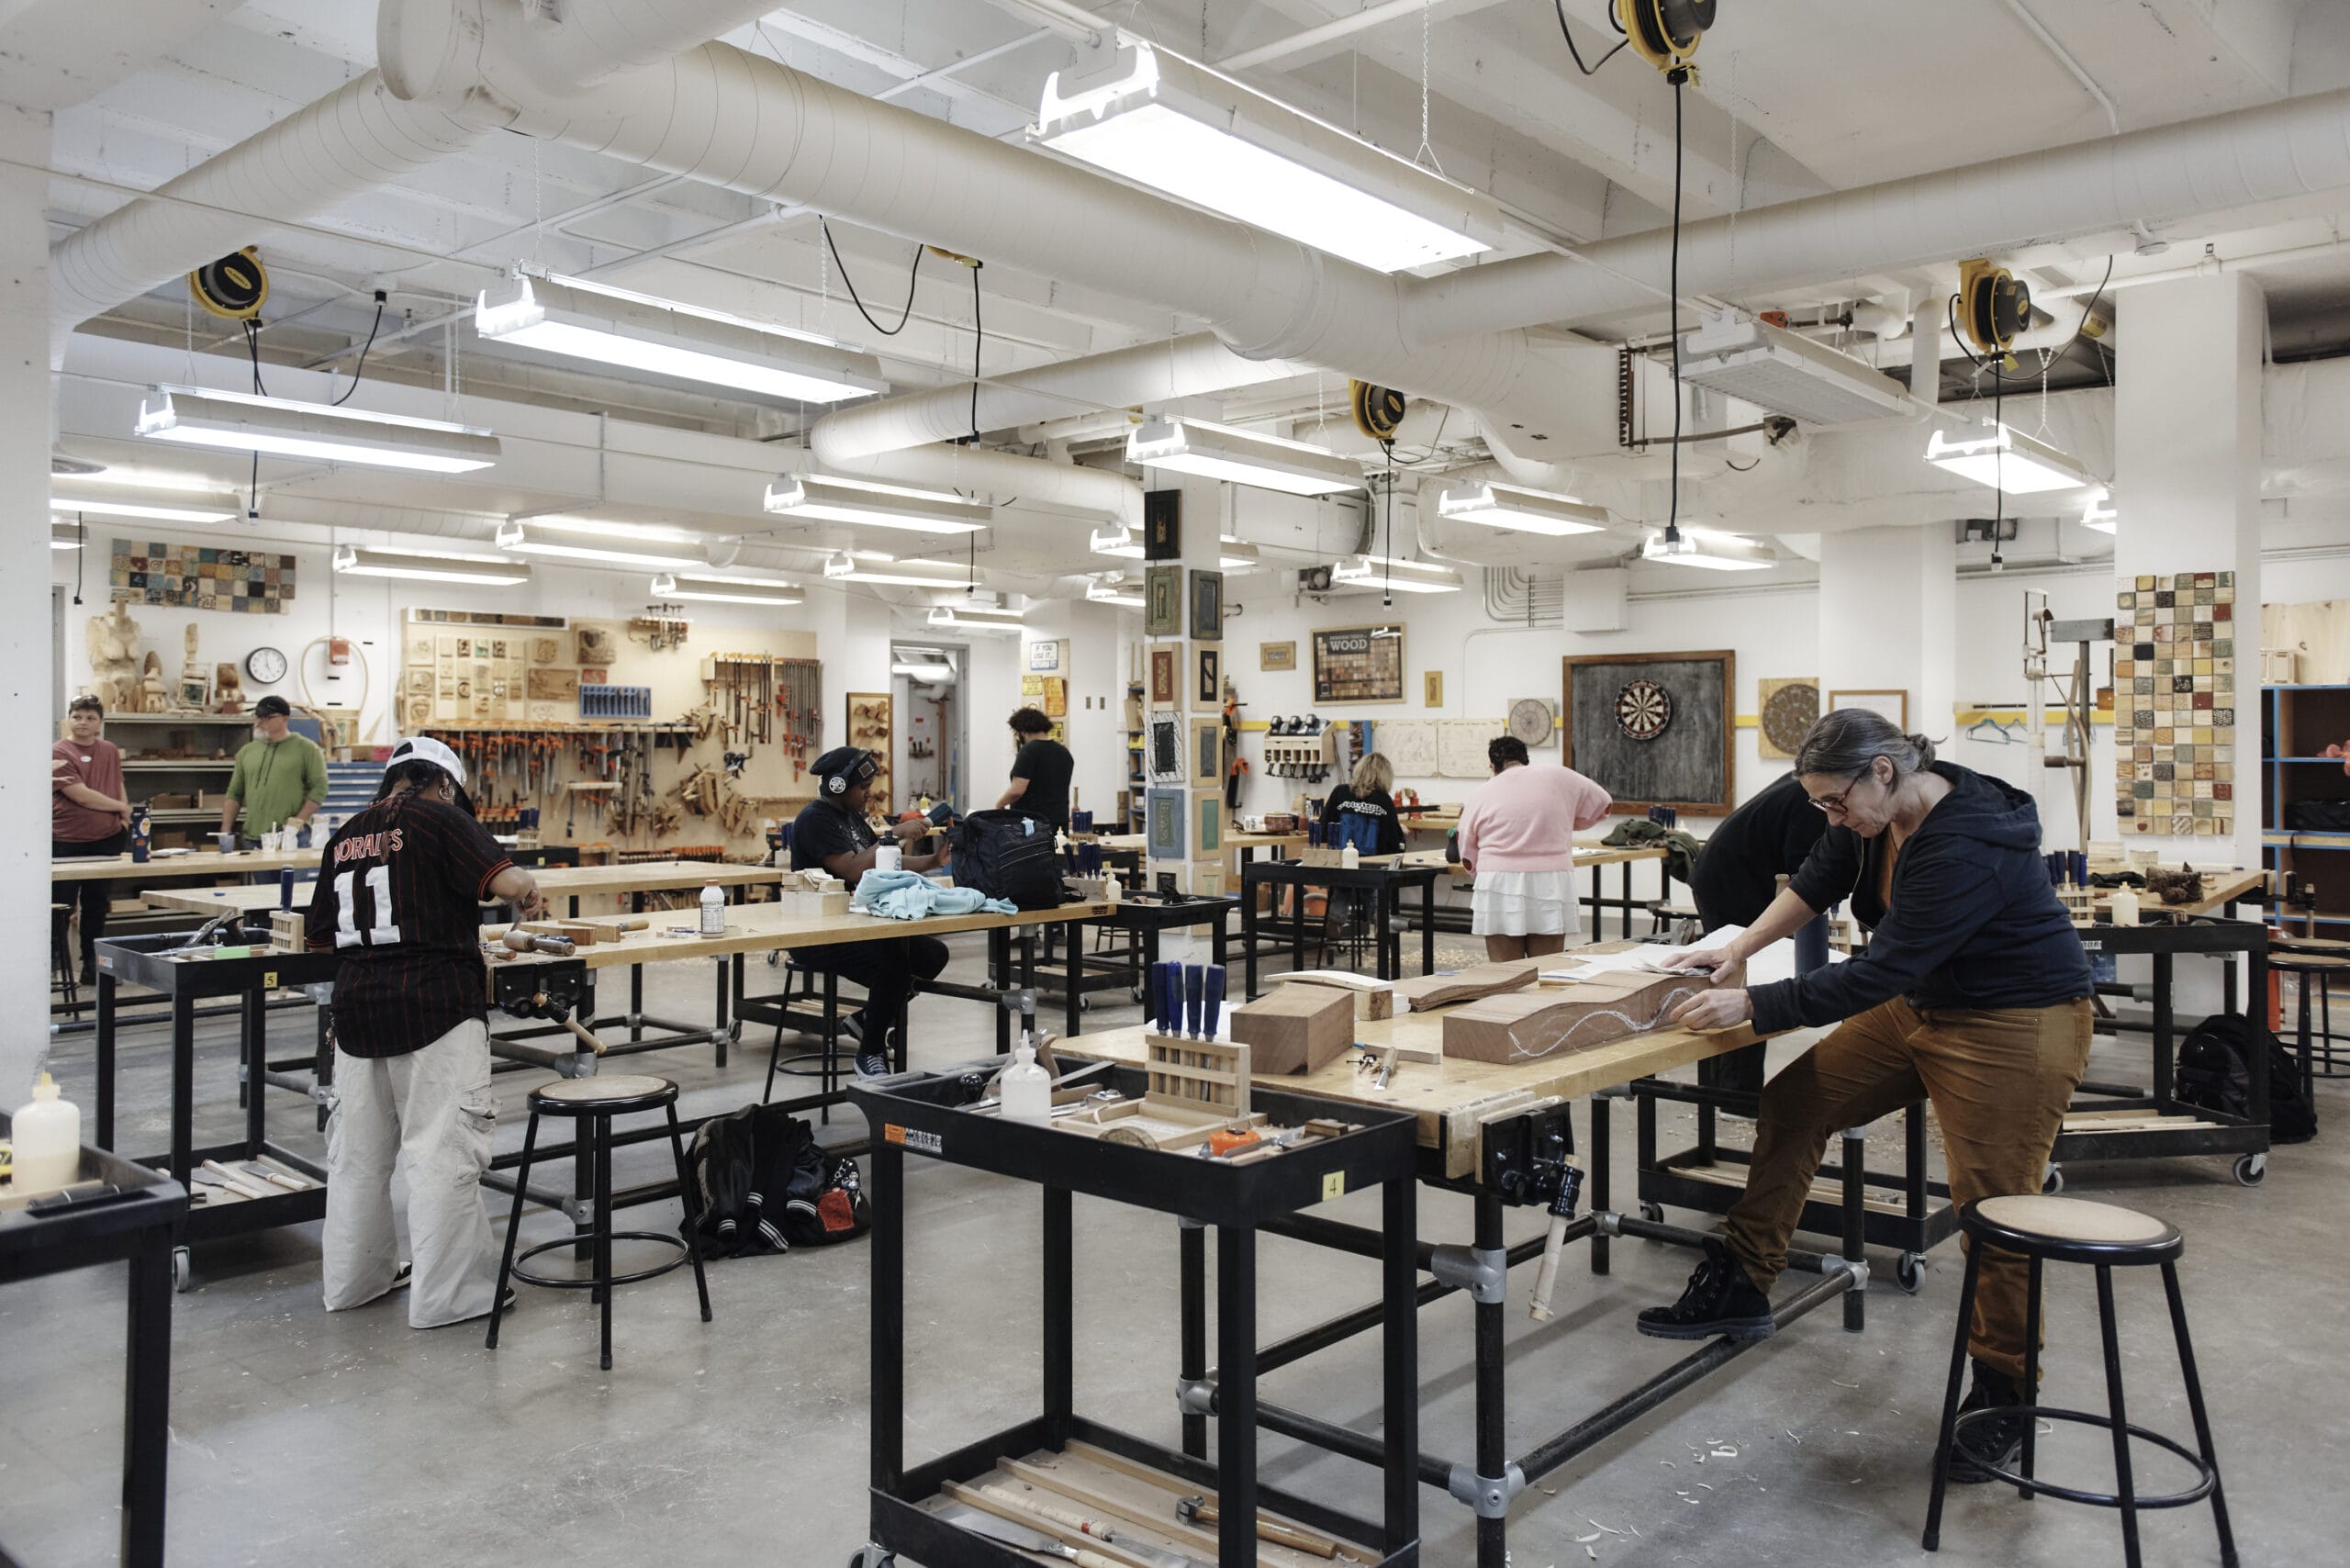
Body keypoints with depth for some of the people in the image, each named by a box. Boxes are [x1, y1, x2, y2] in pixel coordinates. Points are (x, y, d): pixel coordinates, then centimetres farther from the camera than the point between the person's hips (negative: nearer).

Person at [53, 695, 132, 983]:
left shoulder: (110, 751, 11)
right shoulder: (59, 753, -8)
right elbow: (82, 796, -15)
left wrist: (124, 818, 8)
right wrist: (121, 807, -5)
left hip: (107, 840, 5)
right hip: (66, 842, -5)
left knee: (97, 906, 11)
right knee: (59, 908, 2)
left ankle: (92, 967, 18)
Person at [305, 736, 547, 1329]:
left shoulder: (344, 837, 14)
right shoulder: (439, 818, -5)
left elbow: (317, 939, 18)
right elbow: (508, 881, -16)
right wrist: (529, 893, 4)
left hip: (357, 1008, 7)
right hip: (435, 1008, -7)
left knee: (357, 1149, 16)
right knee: (443, 1151, -2)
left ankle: (353, 1278, 30)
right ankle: (449, 1294, 2)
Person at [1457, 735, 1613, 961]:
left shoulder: (1479, 797, 6)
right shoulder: (1560, 778, 8)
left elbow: (1468, 859, 13)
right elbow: (1602, 806, 21)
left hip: (1500, 892, -1)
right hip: (1549, 888, 1)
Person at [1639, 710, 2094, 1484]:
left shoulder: (1966, 849, -32)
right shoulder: (1883, 815, -6)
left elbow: (1878, 972, -32)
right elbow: (1820, 877, 11)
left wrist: (1749, 1005, -29)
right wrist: (1742, 947, 1)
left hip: (2014, 1028, -9)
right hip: (1922, 1006, 9)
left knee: (1991, 1207, -5)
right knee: (1794, 1102, 4)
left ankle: (2004, 1394, 16)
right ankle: (1741, 1286, 12)